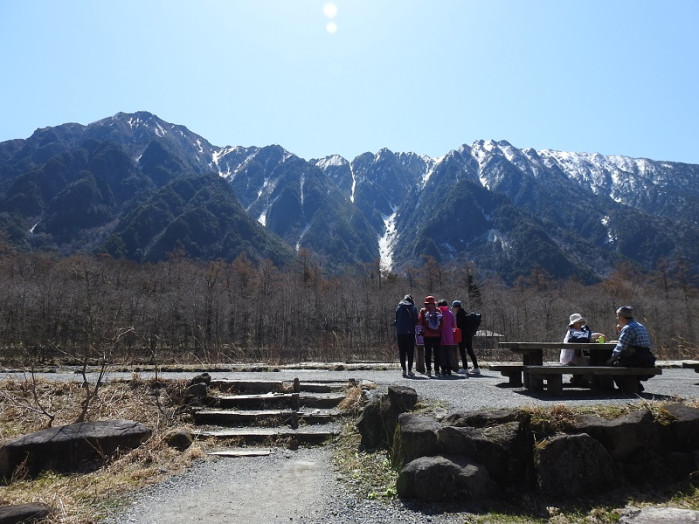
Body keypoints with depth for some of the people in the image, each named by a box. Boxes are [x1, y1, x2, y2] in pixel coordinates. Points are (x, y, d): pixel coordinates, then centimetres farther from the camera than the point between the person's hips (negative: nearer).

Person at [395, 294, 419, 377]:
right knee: (410, 352, 4)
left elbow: (396, 321, 7)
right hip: (410, 333, -1)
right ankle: (409, 370, 1)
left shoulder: (398, 308, 6)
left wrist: (396, 333, 12)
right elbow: (416, 321, -1)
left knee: (402, 352, 7)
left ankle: (404, 370, 4)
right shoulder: (413, 308, 0)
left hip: (400, 333, 2)